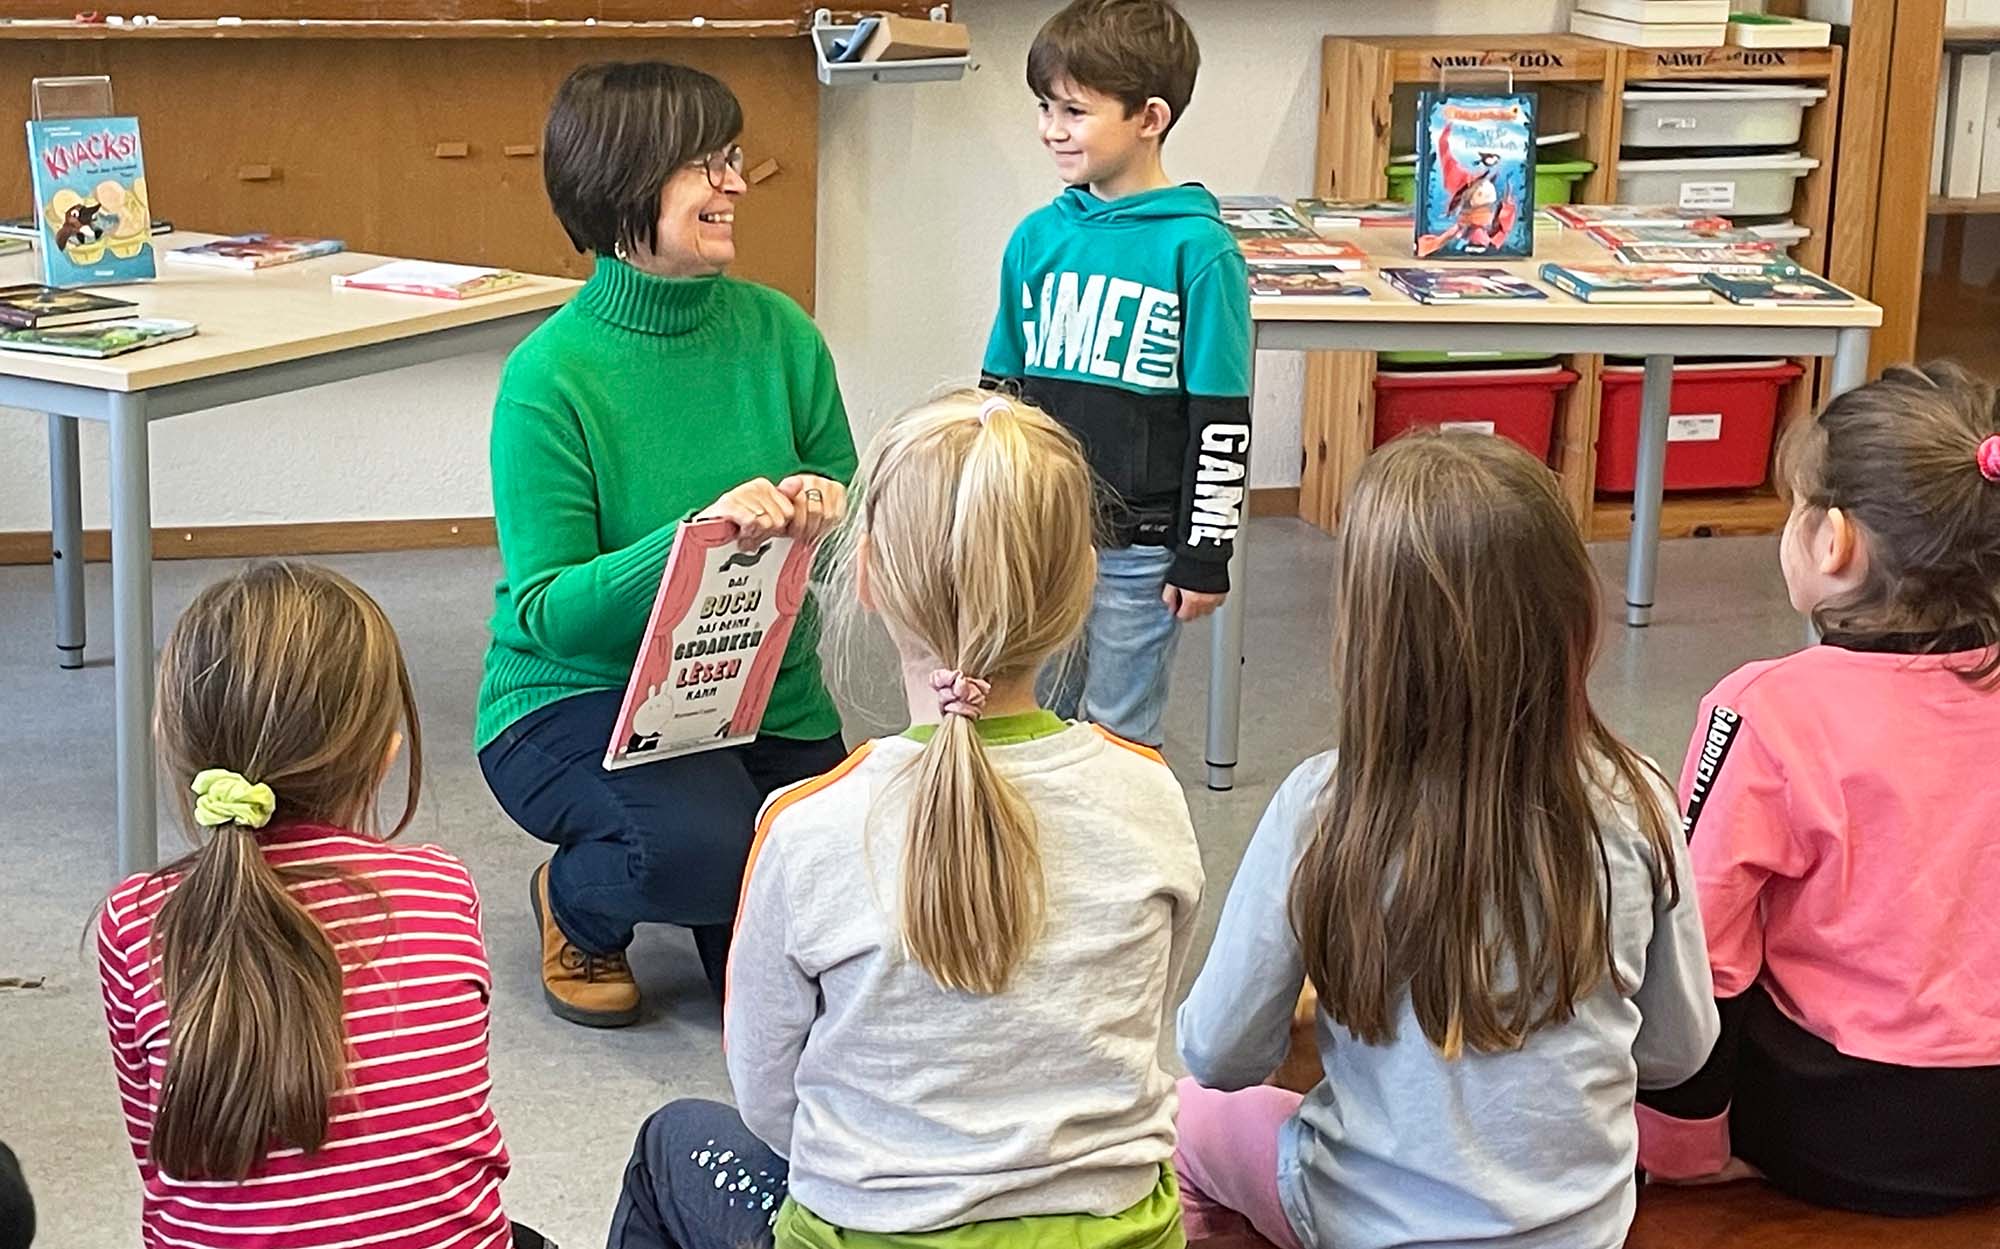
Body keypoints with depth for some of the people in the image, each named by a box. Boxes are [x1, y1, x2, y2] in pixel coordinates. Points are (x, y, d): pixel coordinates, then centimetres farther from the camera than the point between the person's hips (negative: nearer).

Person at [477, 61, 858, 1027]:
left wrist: (826, 507, -19)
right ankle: (576, 904, 3)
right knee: (706, 848, -34)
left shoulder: (778, 331, -4)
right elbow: (544, 611, -19)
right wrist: (697, 536, -33)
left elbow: (850, 501, 6)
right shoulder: (550, 376, -17)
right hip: (575, 700, -4)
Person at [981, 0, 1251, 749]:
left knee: (1122, 738, 9)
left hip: (1140, 546, -5)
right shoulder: (1037, 238, 2)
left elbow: (1222, 420, -11)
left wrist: (1205, 555, -10)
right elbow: (1001, 387, 11)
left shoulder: (1197, 249, -13)